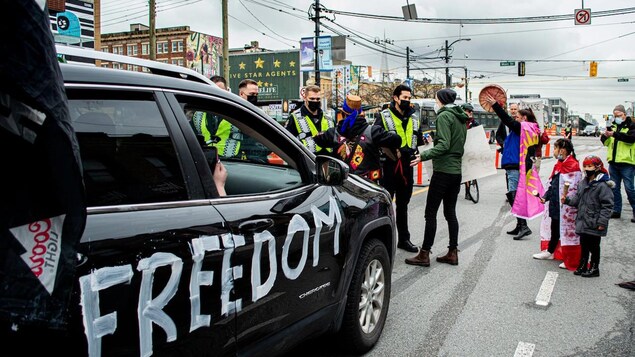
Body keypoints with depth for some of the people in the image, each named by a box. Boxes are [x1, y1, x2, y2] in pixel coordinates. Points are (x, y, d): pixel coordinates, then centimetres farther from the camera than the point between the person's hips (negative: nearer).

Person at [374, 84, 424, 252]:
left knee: (403, 205, 15)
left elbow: (419, 140, 23)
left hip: (407, 167, 6)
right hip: (389, 167, -5)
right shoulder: (384, 117, -5)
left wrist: (416, 154, 7)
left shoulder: (414, 119, 12)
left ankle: (404, 239, 25)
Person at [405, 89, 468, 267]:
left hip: (443, 171, -9)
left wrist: (423, 155, -22)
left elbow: (443, 145, -21)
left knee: (430, 213, -4)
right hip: (456, 170, 9)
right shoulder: (461, 118, 17)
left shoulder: (444, 116, -11)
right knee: (450, 212, 12)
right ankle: (452, 253, 16)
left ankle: (424, 254, -1)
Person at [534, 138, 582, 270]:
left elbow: (574, 190, -20)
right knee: (554, 228, 22)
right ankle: (549, 251, 39)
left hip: (566, 207, -9)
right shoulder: (559, 165, 12)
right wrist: (545, 197, 9)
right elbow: (552, 184, 19)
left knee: (568, 230, -1)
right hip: (555, 205, 9)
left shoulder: (573, 166, -16)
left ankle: (572, 261, 9)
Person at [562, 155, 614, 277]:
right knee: (584, 245, 16)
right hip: (583, 222, 7)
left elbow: (607, 205, -16)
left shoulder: (603, 186, -16)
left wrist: (602, 222, -18)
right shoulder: (582, 183, 8)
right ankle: (582, 266, 27)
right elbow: (577, 199, 16)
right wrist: (567, 199, -4)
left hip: (594, 225, -7)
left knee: (594, 246, 4)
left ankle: (594, 268, 16)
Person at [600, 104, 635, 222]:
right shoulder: (613, 126, 12)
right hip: (613, 162, 6)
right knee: (614, 188, 11)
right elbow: (605, 142, 10)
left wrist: (614, 134, -27)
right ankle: (616, 210, 20)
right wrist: (606, 135, -12)